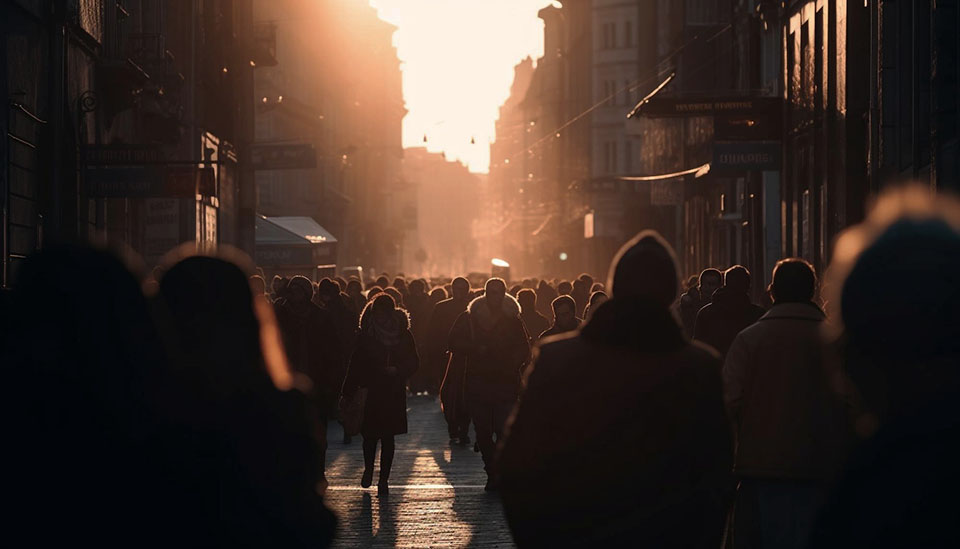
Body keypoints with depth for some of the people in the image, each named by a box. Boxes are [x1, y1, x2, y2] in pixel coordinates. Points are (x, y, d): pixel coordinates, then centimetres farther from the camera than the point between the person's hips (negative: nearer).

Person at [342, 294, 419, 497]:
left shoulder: (404, 335, 3)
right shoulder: (366, 334, 1)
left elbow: (413, 362, 6)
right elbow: (356, 364, 2)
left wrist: (397, 371, -13)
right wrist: (348, 392, -2)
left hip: (394, 393, 0)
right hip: (371, 391, 0)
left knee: (388, 436, 1)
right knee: (370, 433, -2)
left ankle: (383, 479, 8)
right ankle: (368, 469, 25)